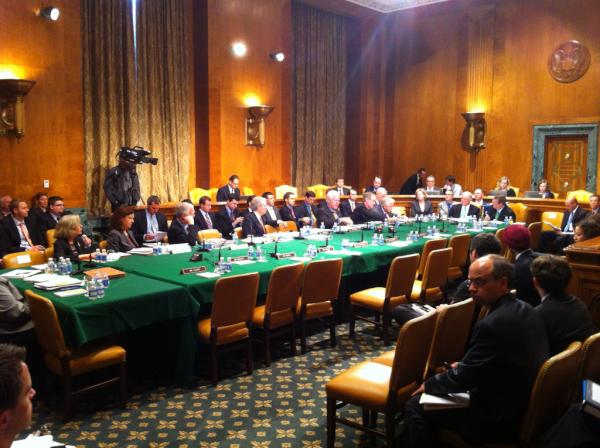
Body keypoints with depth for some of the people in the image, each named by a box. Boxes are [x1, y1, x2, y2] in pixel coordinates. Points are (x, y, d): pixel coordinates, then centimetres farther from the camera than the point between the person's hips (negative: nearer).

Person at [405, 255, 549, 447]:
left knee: (415, 406, 0)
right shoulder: (525, 311, 2)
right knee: (446, 379, 24)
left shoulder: (491, 324, -27)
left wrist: (428, 385, -1)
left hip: (499, 418, -9)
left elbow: (462, 378, -18)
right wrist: (463, 366, 14)